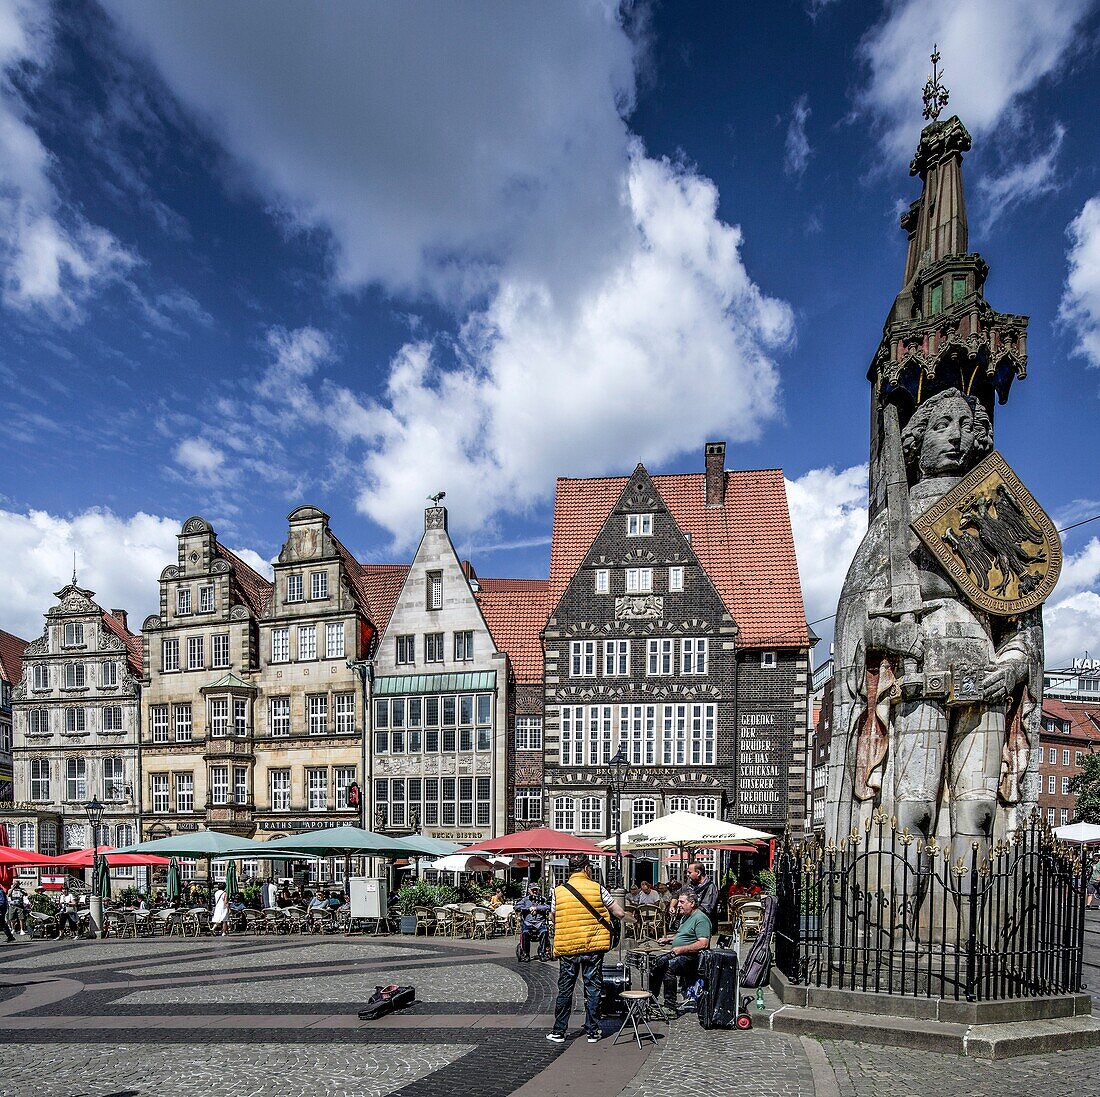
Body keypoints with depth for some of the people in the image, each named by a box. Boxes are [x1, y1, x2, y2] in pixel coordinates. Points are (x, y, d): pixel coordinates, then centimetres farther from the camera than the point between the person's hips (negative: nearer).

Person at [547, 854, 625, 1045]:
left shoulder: (558, 891, -2)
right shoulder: (597, 889, -6)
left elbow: (553, 918, 10)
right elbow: (620, 914, -2)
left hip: (567, 948, 1)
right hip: (593, 946, -1)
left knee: (565, 989, 11)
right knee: (592, 988, 10)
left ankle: (558, 1032, 16)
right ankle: (592, 1032, 14)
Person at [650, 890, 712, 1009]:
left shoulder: (700, 919, -15)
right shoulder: (685, 917, 18)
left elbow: (703, 943, -25)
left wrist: (681, 949, -24)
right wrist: (669, 940, 16)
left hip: (692, 957, -10)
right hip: (677, 954, 11)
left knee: (669, 965, -30)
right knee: (656, 962, 2)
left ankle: (670, 1004, -24)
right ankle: (651, 998, 14)